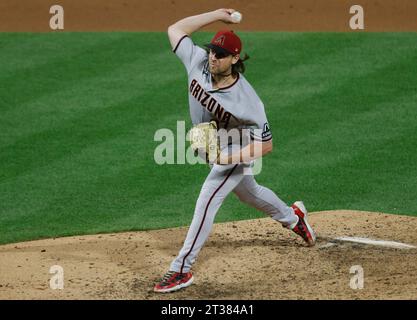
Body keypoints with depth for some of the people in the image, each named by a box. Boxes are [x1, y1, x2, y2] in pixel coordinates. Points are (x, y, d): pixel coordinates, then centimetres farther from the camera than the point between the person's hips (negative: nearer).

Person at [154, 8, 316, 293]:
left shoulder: (246, 101, -37)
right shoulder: (199, 62, -23)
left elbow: (266, 145, -31)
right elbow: (175, 29, -13)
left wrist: (227, 158, -41)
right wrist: (216, 15, -19)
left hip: (237, 154, -7)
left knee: (206, 204, -15)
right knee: (250, 193, 28)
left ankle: (182, 270, -9)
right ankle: (293, 217, 56)